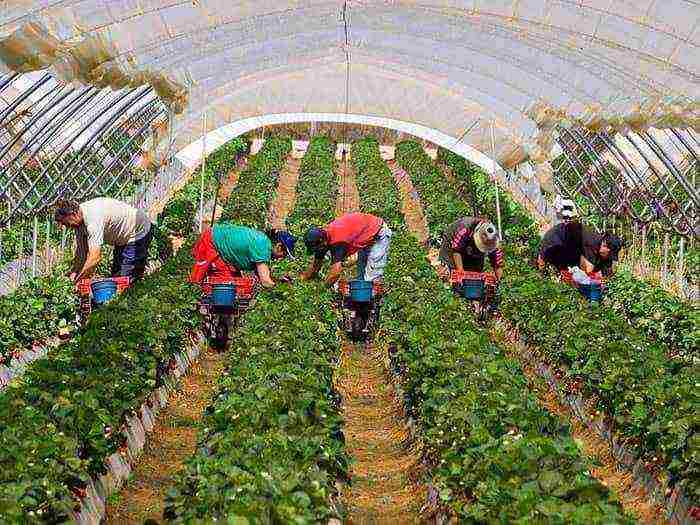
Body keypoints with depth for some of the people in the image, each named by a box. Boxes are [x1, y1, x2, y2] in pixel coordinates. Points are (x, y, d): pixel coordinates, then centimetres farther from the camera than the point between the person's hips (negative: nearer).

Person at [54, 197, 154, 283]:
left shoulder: (93, 218, -35)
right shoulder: (80, 219, -6)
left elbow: (95, 257, -40)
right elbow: (81, 251, 2)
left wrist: (78, 280, -33)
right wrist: (74, 272, -9)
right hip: (124, 237, 11)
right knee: (115, 275, 14)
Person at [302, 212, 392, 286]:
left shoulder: (338, 240, -35)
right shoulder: (324, 235, -6)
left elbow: (337, 267, -38)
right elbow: (316, 262, 5)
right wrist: (305, 278, 7)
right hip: (366, 239, 10)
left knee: (371, 275, -15)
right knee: (361, 272, 12)